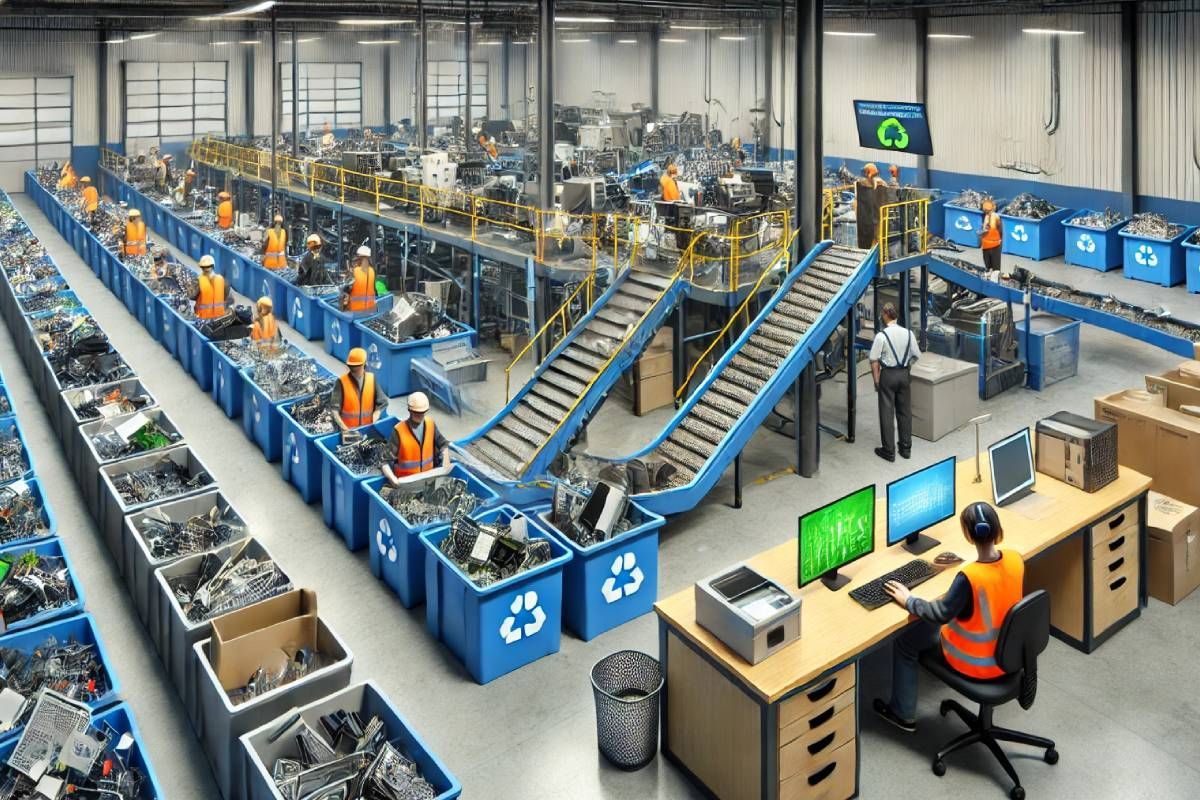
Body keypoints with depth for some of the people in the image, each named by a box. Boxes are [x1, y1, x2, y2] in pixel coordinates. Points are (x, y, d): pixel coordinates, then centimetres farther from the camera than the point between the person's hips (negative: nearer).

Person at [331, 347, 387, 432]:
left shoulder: (372, 379, 2)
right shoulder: (341, 382, -8)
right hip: (348, 431, -2)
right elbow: (334, 410, -12)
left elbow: (382, 403, 6)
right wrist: (345, 429, -20)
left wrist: (373, 421, -5)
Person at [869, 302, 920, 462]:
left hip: (888, 374, -4)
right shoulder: (908, 333, -2)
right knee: (905, 411, 14)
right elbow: (916, 355, 5)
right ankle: (906, 448, 24)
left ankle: (889, 451, 8)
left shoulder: (881, 335, -15)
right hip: (904, 374, 4)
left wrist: (876, 380, -4)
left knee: (887, 413, 3)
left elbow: (874, 361, -14)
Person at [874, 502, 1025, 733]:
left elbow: (941, 614, -24)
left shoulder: (968, 577, -35)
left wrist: (908, 600, -9)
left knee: (904, 641, 15)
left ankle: (903, 714, 30)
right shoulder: (1016, 559, -15)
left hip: (977, 663, -6)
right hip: (1008, 652, 7)